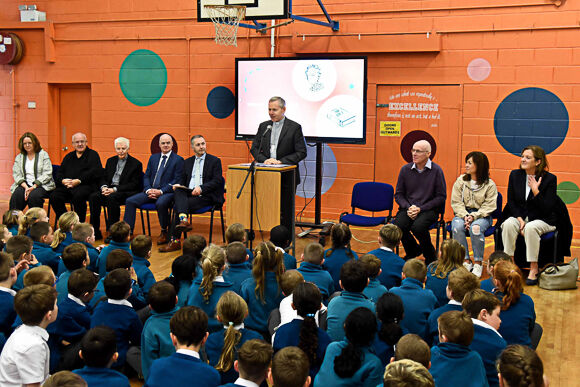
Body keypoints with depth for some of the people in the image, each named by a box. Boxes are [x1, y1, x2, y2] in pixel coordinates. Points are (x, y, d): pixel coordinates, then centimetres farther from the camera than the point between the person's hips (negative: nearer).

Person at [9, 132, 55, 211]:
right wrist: (26, 187, -13)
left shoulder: (44, 155, 4)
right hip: (24, 184, 3)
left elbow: (47, 174, -5)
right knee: (16, 195, -29)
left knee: (33, 195, -34)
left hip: (41, 185, -3)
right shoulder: (19, 157, 16)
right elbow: (16, 174, 6)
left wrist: (34, 187, -16)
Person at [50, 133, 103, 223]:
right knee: (54, 196, -21)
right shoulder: (69, 156, 25)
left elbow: (96, 172, -8)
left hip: (86, 185, -5)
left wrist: (79, 181, -16)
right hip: (67, 186, 5)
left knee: (78, 196, -37)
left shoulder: (93, 154, 8)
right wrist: (63, 180, -5)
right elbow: (59, 173, 21)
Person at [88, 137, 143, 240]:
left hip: (125, 192, -5)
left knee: (111, 197, -35)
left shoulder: (136, 164, -1)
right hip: (109, 189, 5)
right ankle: (95, 232, -17)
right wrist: (104, 187, -9)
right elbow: (103, 178, 17)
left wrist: (114, 189, -17)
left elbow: (134, 184, -9)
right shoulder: (110, 161, 18)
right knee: (93, 196, -22)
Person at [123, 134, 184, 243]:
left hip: (167, 192, -5)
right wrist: (148, 189, -5)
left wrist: (161, 191, -16)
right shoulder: (153, 158, 19)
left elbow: (177, 180, -6)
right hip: (151, 191, 5)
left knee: (160, 204, -37)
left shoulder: (178, 160, 2)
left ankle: (164, 232, -15)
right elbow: (146, 176, 16)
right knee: (130, 201, -14)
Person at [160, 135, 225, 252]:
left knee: (177, 207, -26)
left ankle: (175, 241, -23)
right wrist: (178, 185, -5)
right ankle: (183, 220, -49)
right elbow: (183, 181, 21)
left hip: (206, 196, -5)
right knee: (178, 191, -31)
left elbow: (217, 181, -6)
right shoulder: (188, 162, 22)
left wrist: (201, 188, -22)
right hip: (189, 194, 5)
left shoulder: (215, 161, 5)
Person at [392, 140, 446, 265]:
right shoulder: (405, 169, 7)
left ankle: (430, 256, -1)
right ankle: (413, 251, 6)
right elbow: (398, 194, 11)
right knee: (396, 226, -26)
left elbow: (441, 197, -2)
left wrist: (420, 209, -12)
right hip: (408, 208, 3)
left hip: (429, 209, -3)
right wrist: (408, 207, -9)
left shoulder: (436, 170, -3)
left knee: (418, 227, -33)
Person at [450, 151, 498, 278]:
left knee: (475, 227, -36)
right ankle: (466, 261, -20)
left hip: (481, 216, -2)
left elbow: (489, 206, -7)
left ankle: (478, 263, -21)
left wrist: (474, 216, -22)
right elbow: (456, 202, 1)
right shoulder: (460, 181, 5)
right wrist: (465, 216, -16)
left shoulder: (489, 184, -3)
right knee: (457, 226, -31)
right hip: (462, 214, 3)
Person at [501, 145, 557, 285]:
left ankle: (534, 269, -25)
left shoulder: (549, 179, -8)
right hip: (518, 216, 3)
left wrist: (536, 191, -23)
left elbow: (547, 209, -12)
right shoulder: (515, 175, 3)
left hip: (542, 220, -3)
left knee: (531, 228, -36)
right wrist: (520, 220, -10)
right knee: (508, 224, -30)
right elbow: (511, 202, 4)